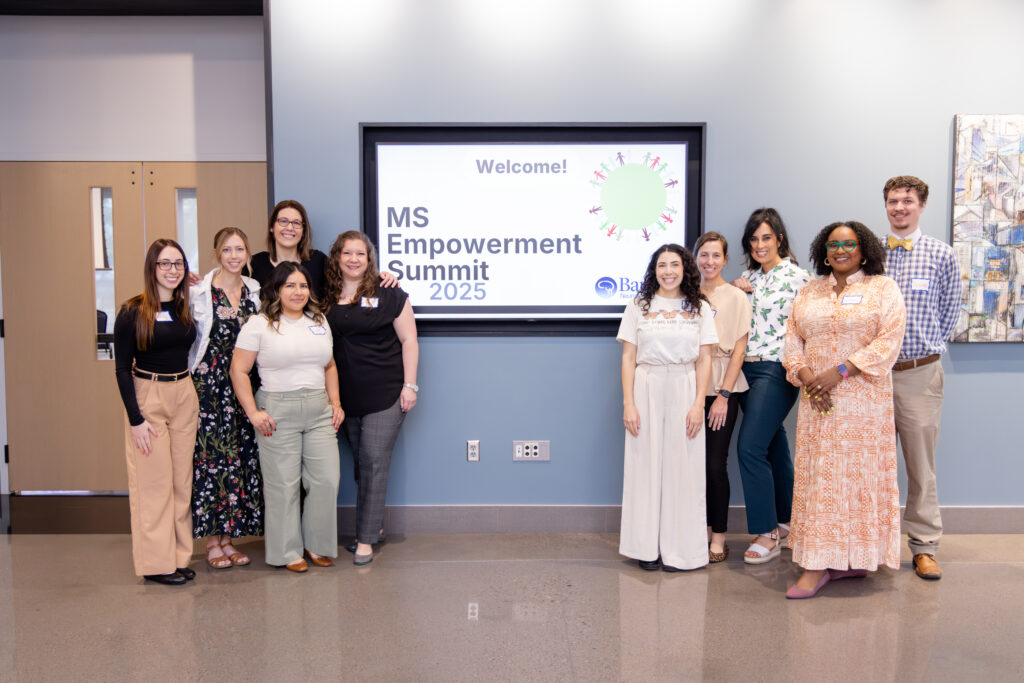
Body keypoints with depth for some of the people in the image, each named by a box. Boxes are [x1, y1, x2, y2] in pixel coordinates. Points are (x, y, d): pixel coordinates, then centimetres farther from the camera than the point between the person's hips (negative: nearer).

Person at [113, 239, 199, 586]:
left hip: (184, 396, 5)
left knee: (182, 480, 9)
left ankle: (180, 556, 20)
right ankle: (156, 563, 12)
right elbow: (122, 368, -8)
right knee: (154, 482, 0)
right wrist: (135, 419, -12)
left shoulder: (186, 307, 5)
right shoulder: (132, 312, -9)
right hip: (147, 397, -5)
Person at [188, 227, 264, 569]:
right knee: (211, 455, -2)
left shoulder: (254, 290, 9)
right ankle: (212, 543, 10)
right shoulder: (200, 292, -7)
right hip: (208, 384, -5)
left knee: (240, 456, 6)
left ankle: (228, 538, 19)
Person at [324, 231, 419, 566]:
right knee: (361, 462, 13)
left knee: (374, 463, -4)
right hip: (346, 398, 4)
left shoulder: (388, 295, -3)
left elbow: (408, 341, -2)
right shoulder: (326, 298, 8)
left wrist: (409, 385, -8)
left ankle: (366, 539, 4)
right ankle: (373, 525, 28)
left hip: (385, 396, -4)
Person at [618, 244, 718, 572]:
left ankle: (678, 549, 13)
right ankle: (647, 547, 13)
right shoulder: (639, 306, 6)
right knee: (646, 465, 2)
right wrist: (628, 403, -5)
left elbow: (704, 360, 4)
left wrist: (699, 404, -5)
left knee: (683, 467, 1)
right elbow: (628, 358, 3)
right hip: (647, 390, 0)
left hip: (684, 392, 1)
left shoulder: (700, 308, 9)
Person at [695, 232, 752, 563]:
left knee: (715, 463, -4)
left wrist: (723, 395, -10)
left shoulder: (736, 297, 0)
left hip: (723, 388, -3)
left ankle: (719, 537, 9)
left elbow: (738, 349, -4)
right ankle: (703, 529, 19)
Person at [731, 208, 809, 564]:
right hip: (746, 370, 7)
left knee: (750, 447, -13)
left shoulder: (797, 276, -6)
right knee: (773, 444, 14)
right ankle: (784, 520, 27)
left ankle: (768, 533, -3)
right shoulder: (747, 277, 13)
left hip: (775, 371, -6)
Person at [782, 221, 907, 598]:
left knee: (859, 475, -2)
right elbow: (792, 342, 9)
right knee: (818, 477, 2)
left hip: (863, 400, -3)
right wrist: (807, 378, -8)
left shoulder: (883, 288, 4)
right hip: (817, 401, 3)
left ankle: (856, 557, 6)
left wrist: (840, 372, -16)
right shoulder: (808, 292, 15)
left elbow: (889, 341, -7)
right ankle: (818, 564, 7)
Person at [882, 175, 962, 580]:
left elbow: (949, 312, 9)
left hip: (920, 373, -1)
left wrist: (927, 348, 8)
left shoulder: (942, 255, 3)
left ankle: (924, 546, 15)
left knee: (921, 462, 3)